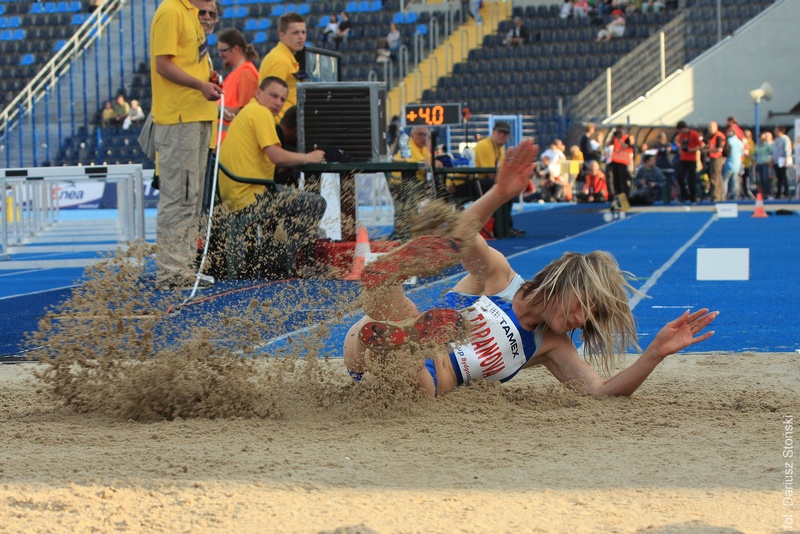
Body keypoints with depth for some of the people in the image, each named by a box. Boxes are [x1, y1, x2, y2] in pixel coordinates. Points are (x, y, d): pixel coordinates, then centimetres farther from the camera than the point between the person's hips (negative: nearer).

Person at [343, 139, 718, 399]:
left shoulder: (549, 346, 21)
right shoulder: (497, 276, 10)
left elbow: (603, 391, 11)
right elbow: (460, 237, -9)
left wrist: (657, 352, -3)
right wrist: (499, 195, -27)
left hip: (420, 385, 4)